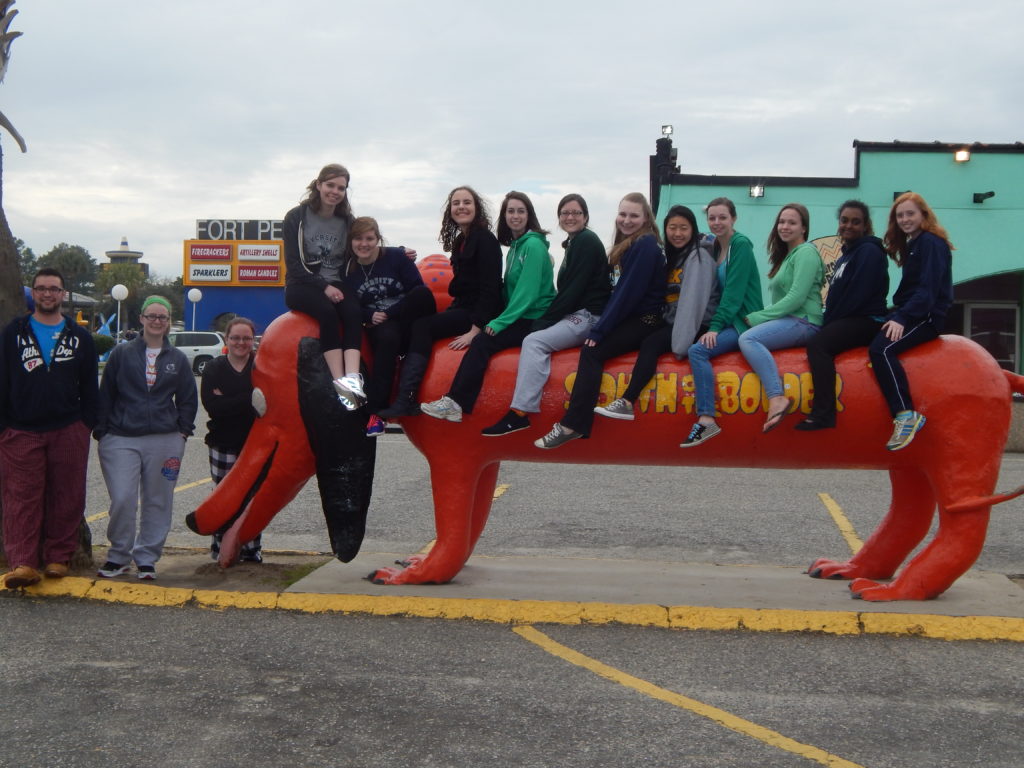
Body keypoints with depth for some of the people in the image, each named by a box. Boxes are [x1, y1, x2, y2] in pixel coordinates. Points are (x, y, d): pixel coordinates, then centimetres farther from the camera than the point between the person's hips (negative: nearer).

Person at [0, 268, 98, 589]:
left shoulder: (79, 336, 9)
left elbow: (89, 385, 10)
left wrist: (87, 423, 2)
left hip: (69, 431, 1)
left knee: (66, 497, 4)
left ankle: (58, 557, 14)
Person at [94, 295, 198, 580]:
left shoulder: (178, 359, 10)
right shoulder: (122, 353, 5)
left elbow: (188, 399, 14)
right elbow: (105, 394, 6)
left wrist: (182, 431, 5)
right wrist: (101, 431, 1)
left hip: (165, 440, 2)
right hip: (120, 439, -2)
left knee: (157, 502, 4)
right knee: (122, 500, -8)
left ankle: (146, 557, 17)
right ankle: (118, 556, 10)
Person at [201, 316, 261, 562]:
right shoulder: (214, 369, 4)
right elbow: (212, 405, -10)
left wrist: (228, 403, -14)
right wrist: (249, 400, -16)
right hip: (223, 445, 0)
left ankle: (252, 549, 11)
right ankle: (221, 549, 12)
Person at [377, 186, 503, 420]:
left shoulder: (485, 240, -10)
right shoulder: (460, 241, 15)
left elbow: (490, 288, -17)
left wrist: (474, 330, -23)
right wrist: (448, 312, 6)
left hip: (481, 313, -8)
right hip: (462, 307, 8)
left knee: (422, 327, -22)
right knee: (418, 327, -13)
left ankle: (406, 401, -26)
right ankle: (405, 400, -25)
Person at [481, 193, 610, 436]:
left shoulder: (587, 241, -8)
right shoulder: (574, 242, 20)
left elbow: (574, 289, -16)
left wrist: (544, 321, -15)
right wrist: (544, 320, 5)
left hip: (588, 316, -10)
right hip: (576, 316, 10)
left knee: (534, 341, -23)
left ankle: (520, 413, -28)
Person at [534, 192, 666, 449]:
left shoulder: (646, 245, -12)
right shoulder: (627, 243, 16)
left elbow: (630, 292, -18)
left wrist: (600, 330, -18)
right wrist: (601, 326, 3)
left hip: (644, 320, -10)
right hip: (628, 318, 10)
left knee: (592, 351, -25)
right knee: (589, 349, -7)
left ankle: (572, 425, -29)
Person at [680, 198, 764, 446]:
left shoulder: (741, 244, -10)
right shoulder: (715, 247, 14)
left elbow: (734, 291, -18)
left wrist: (715, 327, -22)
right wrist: (712, 325, 0)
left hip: (743, 321, -9)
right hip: (726, 320, 9)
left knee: (697, 350, -25)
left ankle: (707, 420, -27)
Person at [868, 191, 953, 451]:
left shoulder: (931, 243, -8)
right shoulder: (912, 244, 23)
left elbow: (928, 290, -19)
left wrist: (902, 318, -26)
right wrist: (895, 315, 7)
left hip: (927, 317, -11)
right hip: (908, 314, 11)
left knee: (881, 348, -32)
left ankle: (906, 414, -35)